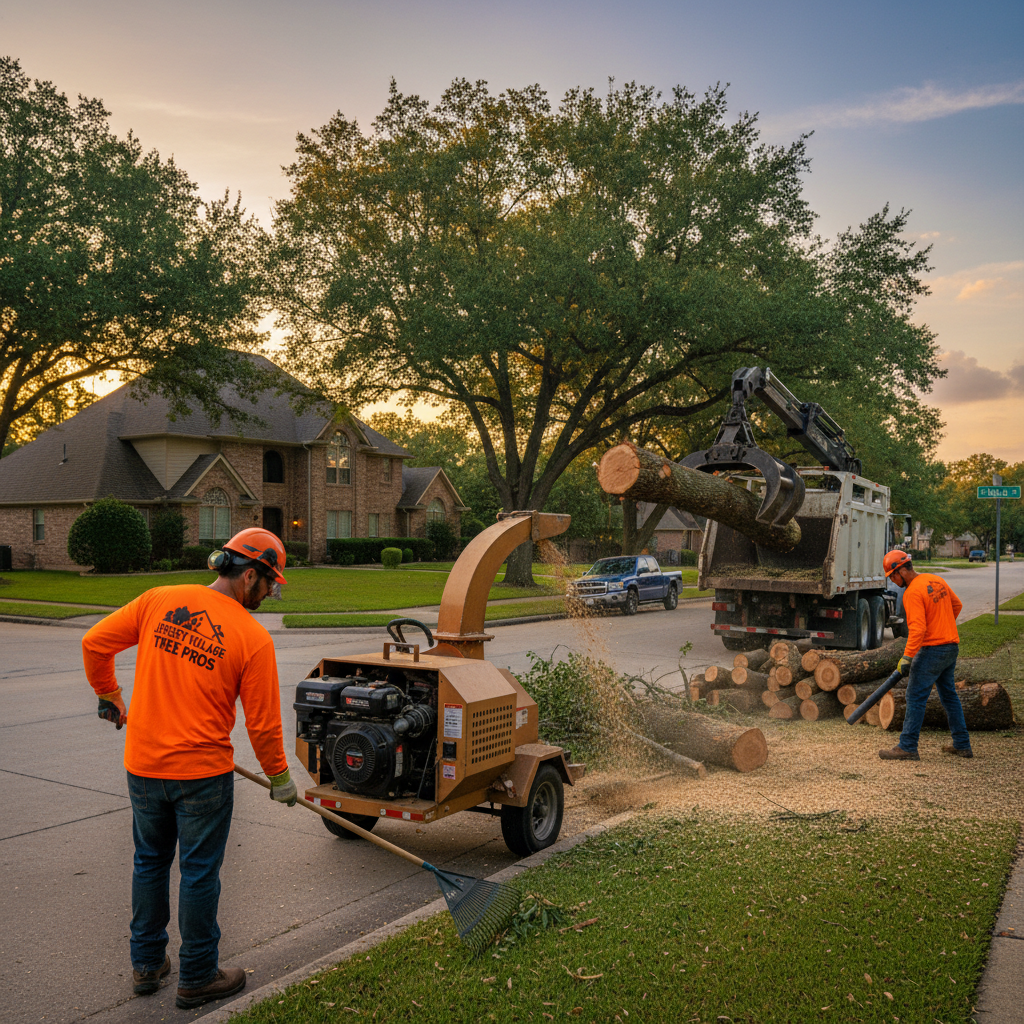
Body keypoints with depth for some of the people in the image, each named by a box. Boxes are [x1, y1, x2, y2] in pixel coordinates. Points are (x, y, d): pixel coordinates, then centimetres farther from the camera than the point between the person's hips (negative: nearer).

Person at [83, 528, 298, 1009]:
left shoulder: (160, 600, -4)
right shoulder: (253, 637, -14)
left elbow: (95, 643, 2)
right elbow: (263, 723, -10)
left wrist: (109, 696, 19)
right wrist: (279, 778, 5)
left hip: (143, 765, 5)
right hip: (202, 773, -4)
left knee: (149, 862, 22)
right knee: (199, 874, 11)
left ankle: (146, 965, 36)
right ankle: (197, 978, 25)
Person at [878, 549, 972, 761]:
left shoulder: (912, 593, -18)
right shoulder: (937, 580, 8)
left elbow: (917, 629, -25)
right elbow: (957, 605, 21)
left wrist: (907, 657, -22)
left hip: (932, 649, -9)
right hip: (952, 646, 9)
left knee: (916, 697, -5)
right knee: (949, 694, 19)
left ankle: (907, 747, -3)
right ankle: (962, 744, 26)